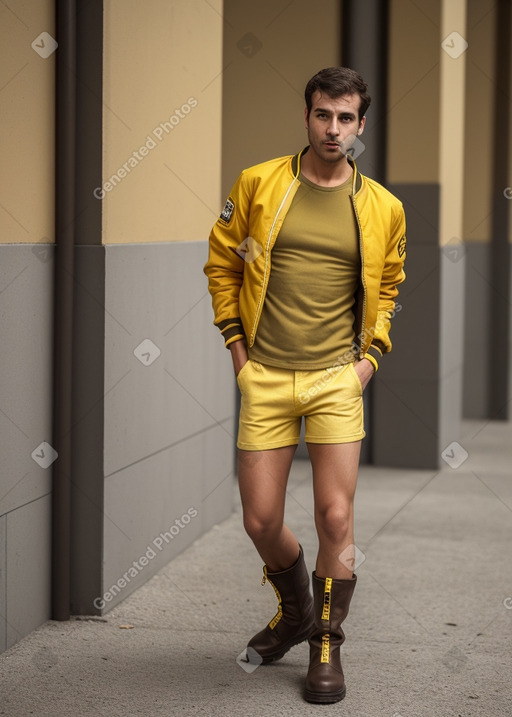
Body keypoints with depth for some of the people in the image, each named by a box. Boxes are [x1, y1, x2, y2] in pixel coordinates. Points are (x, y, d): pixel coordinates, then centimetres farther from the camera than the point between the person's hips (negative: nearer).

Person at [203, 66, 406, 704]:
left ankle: (326, 644, 15)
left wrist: (372, 354, 7)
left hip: (337, 378, 0)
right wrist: (237, 346, 5)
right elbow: (221, 264, 11)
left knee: (335, 518, -4)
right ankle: (295, 611, 34)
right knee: (260, 521, 4)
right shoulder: (257, 185, 1)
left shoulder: (382, 208, 3)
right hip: (265, 378, 0)